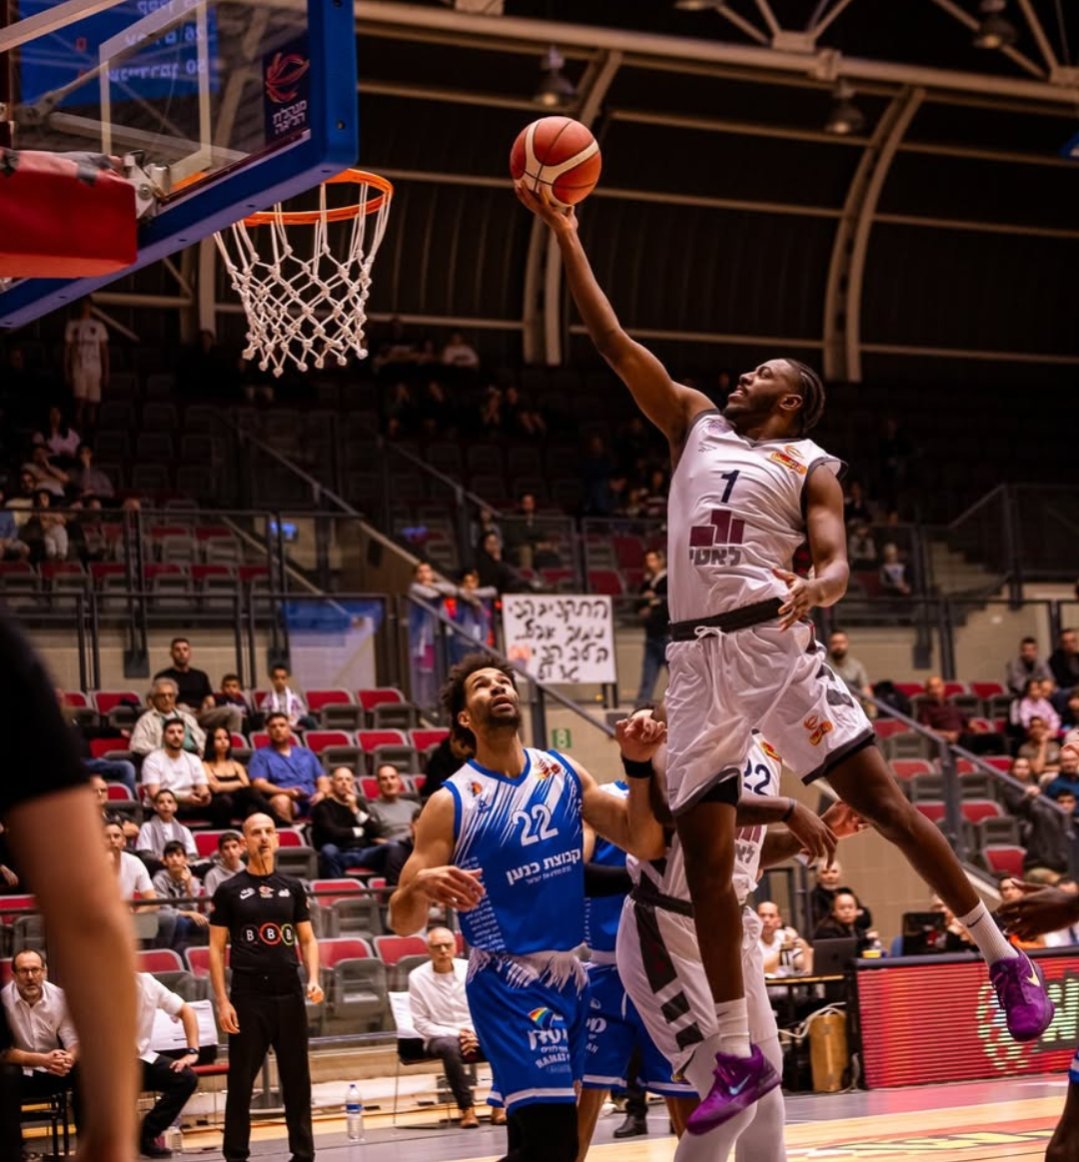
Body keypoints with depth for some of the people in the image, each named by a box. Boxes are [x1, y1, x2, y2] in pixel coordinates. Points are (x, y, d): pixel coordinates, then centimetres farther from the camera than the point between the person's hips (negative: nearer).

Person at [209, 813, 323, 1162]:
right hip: (248, 996, -3)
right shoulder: (229, 890, 1)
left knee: (297, 1078, 6)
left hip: (289, 993, 3)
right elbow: (216, 948, 1)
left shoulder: (292, 887, 10)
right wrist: (222, 1001, -7)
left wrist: (313, 978, -3)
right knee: (241, 1081, 1)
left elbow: (307, 939, 14)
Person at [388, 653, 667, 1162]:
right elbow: (402, 922, -12)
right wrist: (421, 887, -35)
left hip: (569, 975, 6)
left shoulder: (563, 773, 5)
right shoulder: (453, 802, -11)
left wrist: (638, 765, -9)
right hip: (508, 983, -6)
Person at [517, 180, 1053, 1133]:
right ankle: (738, 1057, 4)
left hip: (775, 641, -4)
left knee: (880, 797, -9)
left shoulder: (811, 466, 10)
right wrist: (565, 234, 18)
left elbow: (837, 563, -3)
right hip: (699, 658, 4)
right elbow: (612, 339, 20)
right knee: (705, 852, 0)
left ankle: (1004, 959, 4)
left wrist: (817, 587, -27)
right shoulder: (696, 424, 20)